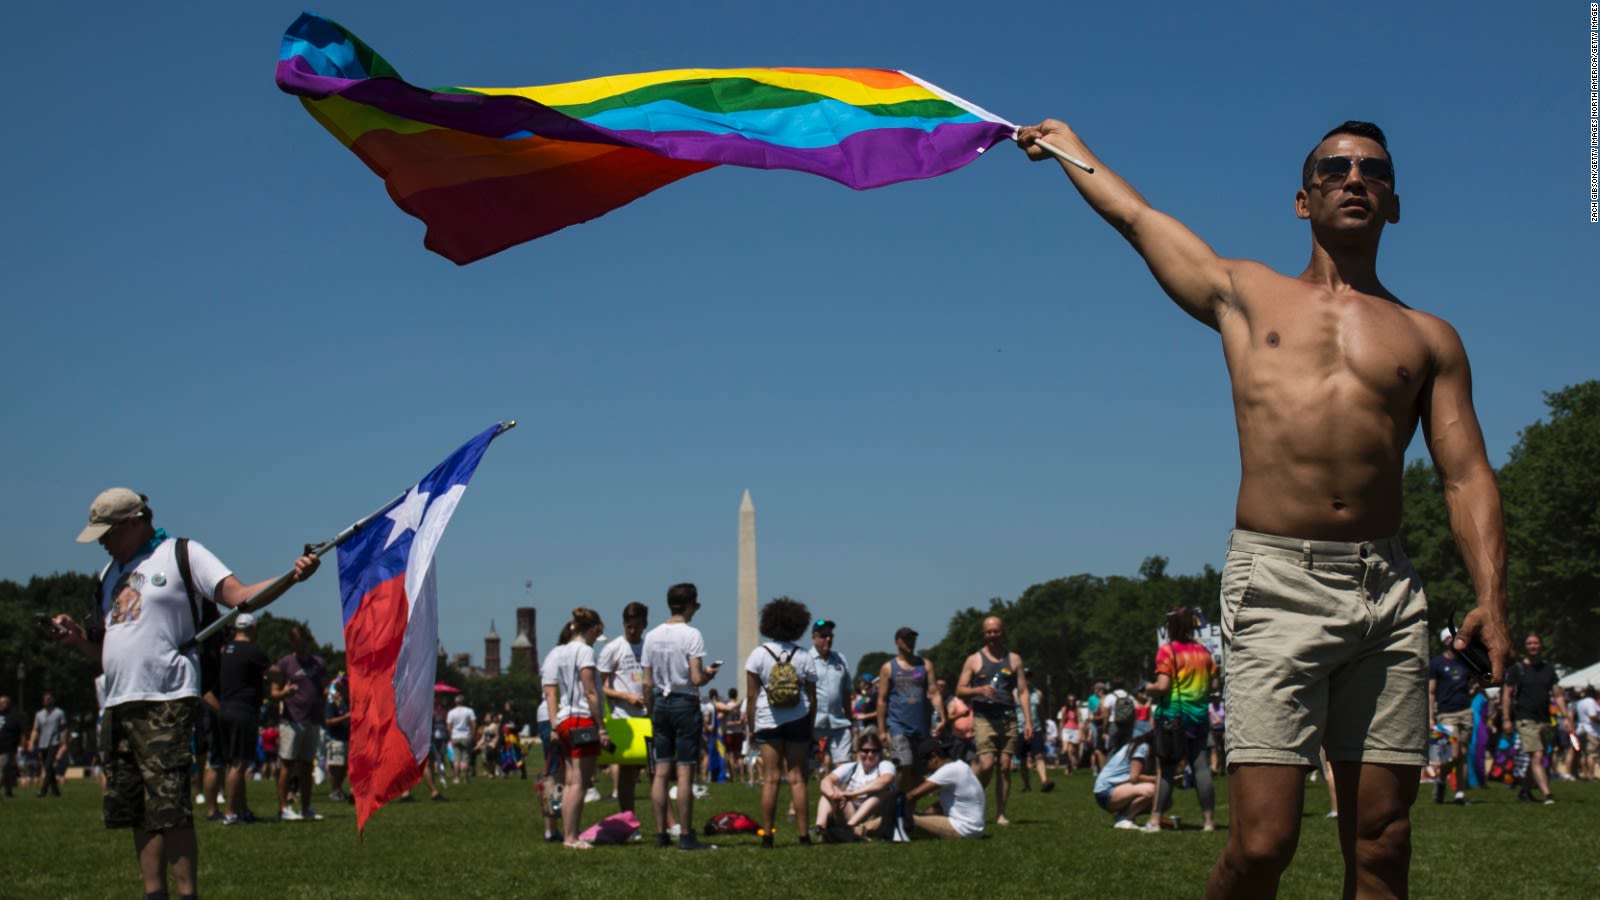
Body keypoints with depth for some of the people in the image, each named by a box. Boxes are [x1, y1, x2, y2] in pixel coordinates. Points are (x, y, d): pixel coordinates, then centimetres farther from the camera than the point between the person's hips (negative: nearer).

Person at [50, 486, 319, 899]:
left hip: (166, 701, -7)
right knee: (139, 813, 8)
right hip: (118, 705, 7)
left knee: (170, 810, -11)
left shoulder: (182, 554, 1)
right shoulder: (110, 573, 23)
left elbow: (240, 596, -10)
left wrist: (290, 577, -26)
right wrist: (76, 638, 5)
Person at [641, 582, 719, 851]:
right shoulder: (691, 635, -11)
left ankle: (661, 834, 11)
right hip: (685, 704, -6)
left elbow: (647, 683, 7)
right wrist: (709, 674, 3)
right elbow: (696, 679, -18)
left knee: (661, 771, 8)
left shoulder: (652, 636, 6)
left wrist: (652, 713, 16)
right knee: (685, 773, -3)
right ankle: (686, 836, -2)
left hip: (660, 703, 6)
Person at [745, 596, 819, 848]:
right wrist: (811, 729, 11)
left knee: (771, 778, 1)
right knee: (797, 777, 4)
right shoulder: (804, 656, 1)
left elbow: (751, 695, -5)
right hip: (798, 721, 1)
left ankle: (767, 835, 0)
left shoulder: (759, 653, -3)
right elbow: (812, 698, 3)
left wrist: (751, 727, 3)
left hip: (767, 721, -1)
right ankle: (803, 834, 4)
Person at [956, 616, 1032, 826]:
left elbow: (1023, 691, 9)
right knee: (986, 765, -15)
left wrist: (1028, 721, 1)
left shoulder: (1014, 659, 12)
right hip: (984, 719, -2)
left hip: (1008, 719, 2)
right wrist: (979, 690, -14)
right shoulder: (974, 660, 7)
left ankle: (1001, 814, 5)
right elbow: (960, 690, 5)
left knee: (1005, 767, -1)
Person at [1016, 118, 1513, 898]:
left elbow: (1467, 477, 9)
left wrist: (1490, 598, -6)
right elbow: (1134, 214, 27)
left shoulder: (1428, 338, 17)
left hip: (1389, 591, 2)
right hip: (1276, 583, -2)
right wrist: (1063, 140, 41)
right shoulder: (1247, 296, 16)